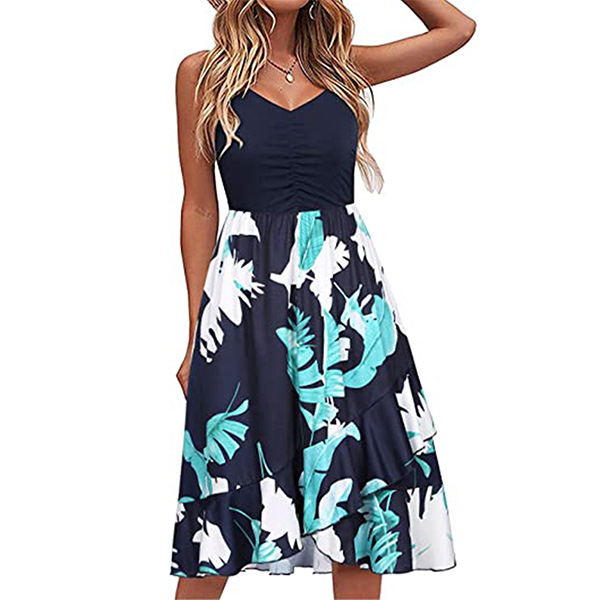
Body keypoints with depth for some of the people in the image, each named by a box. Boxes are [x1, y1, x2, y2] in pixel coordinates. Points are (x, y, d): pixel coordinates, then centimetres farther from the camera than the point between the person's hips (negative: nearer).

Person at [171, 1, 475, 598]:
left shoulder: (342, 67, 11)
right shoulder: (203, 74, 5)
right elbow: (199, 208, 4)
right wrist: (196, 335, 0)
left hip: (346, 284, 2)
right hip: (247, 289, -2)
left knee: (360, 492, 4)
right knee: (228, 489, 2)